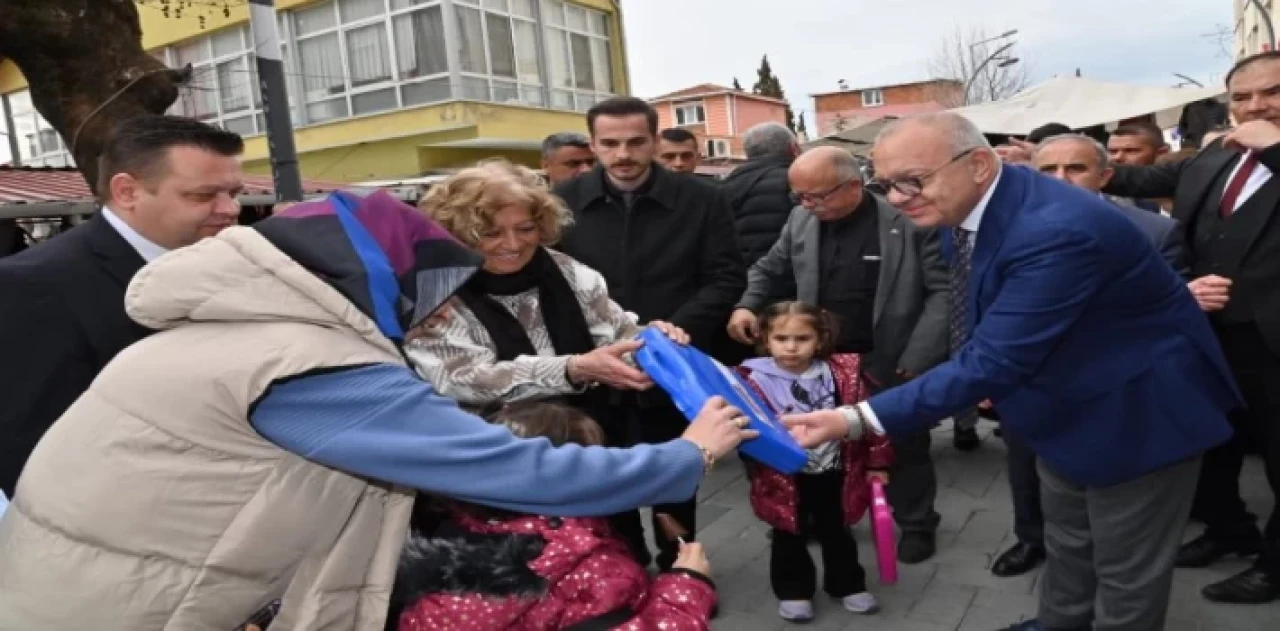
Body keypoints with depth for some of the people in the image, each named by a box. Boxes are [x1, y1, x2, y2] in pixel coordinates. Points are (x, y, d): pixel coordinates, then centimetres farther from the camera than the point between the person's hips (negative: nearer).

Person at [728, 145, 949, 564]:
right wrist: (747, 305, -7)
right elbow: (771, 270, 13)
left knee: (904, 446, 13)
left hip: (891, 365, -4)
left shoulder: (911, 220, -15)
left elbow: (944, 292, -13)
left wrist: (917, 359, -18)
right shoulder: (802, 220, 1)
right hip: (822, 362, 4)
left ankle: (917, 524, 34)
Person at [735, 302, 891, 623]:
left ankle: (848, 585, 39)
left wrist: (876, 463, 3)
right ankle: (793, 591, 32)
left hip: (833, 473, 2)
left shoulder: (843, 373, -7)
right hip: (785, 478, -2)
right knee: (789, 537, 14)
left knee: (837, 533, 20)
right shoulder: (756, 379, -16)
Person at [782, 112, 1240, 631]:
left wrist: (859, 419, -41)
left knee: (1126, 570, 8)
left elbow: (993, 359, -38)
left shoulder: (1057, 229, -37)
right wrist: (994, 376, -2)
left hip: (1137, 409, -8)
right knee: (1066, 540, 25)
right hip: (1069, 403, 8)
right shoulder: (967, 206, -8)